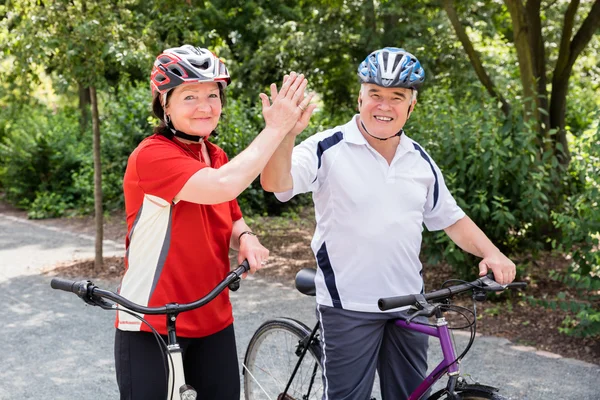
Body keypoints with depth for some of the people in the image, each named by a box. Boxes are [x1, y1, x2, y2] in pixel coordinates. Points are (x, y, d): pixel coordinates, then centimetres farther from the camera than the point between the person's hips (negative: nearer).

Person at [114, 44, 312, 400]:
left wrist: (245, 238, -6)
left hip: (213, 319, 7)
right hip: (151, 324, -7)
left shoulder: (219, 158, 6)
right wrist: (276, 127, -25)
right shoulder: (152, 155, -18)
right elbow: (223, 186, -34)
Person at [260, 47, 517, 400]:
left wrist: (491, 253, -4)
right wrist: (285, 132, -44)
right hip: (348, 305, -5)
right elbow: (277, 183, -25)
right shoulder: (328, 148, -10)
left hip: (409, 305, 5)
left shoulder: (420, 160, 6)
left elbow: (451, 218, 13)